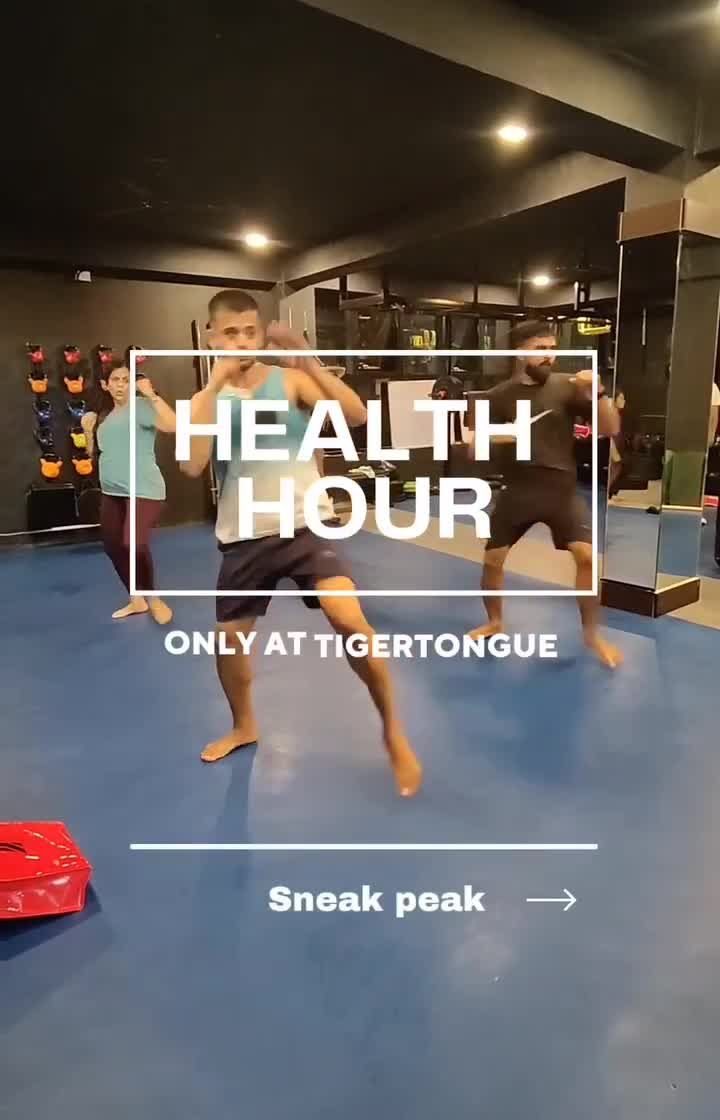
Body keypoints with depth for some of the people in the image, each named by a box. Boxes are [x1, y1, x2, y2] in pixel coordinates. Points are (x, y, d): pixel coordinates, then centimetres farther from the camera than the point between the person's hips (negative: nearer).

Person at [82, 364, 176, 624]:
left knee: (134, 545, -23)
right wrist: (88, 429, 6)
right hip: (111, 492, 8)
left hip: (143, 491, -8)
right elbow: (94, 453, 21)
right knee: (113, 547, 12)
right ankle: (137, 601, 30)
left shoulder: (141, 407, -7)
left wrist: (151, 395, -24)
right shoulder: (104, 416, 16)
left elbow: (172, 424, -26)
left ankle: (153, 598, 3)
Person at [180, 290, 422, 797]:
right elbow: (192, 466, -15)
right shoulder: (206, 400, 3)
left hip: (304, 527, -3)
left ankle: (394, 732, 1)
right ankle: (244, 726, 41)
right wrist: (215, 385, -17)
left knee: (351, 621, -21)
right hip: (244, 538, 3)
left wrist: (308, 359, -21)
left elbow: (357, 416, -14)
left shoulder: (291, 381, -1)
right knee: (228, 639, 12)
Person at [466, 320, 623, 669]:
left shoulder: (567, 387, -1)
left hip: (561, 488, -1)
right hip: (519, 488, 1)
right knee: (493, 559, 5)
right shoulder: (500, 395, 3)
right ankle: (495, 622, 30)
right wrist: (496, 437, -13)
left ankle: (592, 633, 6)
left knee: (587, 556, -14)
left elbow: (610, 429, -4)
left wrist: (597, 392, -19)